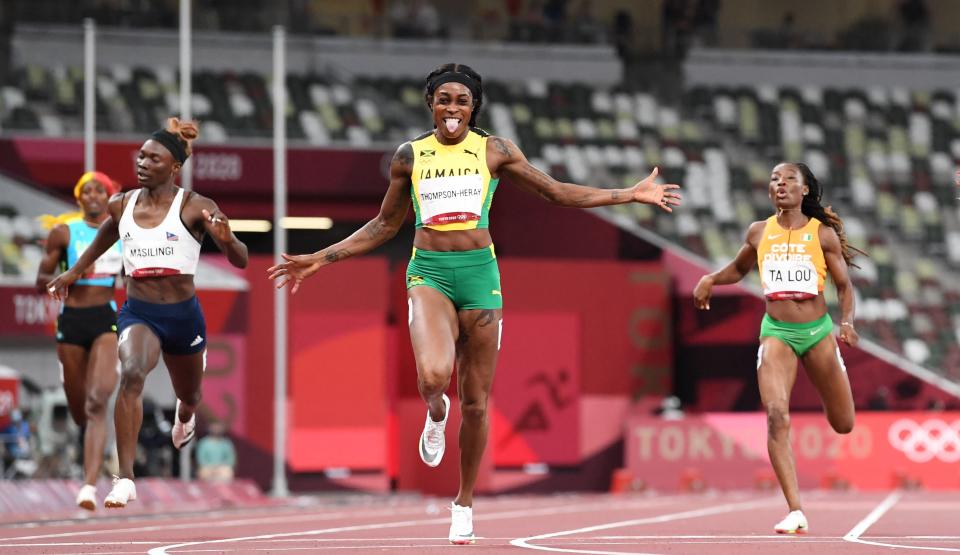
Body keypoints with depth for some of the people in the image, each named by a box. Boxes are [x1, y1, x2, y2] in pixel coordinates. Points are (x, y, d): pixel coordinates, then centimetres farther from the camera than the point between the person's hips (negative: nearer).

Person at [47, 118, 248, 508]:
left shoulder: (194, 208, -11)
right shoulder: (121, 206, 0)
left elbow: (240, 261, -13)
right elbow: (104, 237, 25)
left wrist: (226, 239, -34)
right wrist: (74, 272, 31)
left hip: (183, 314, 0)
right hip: (138, 311, 0)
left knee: (188, 396, 23)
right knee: (131, 373, -32)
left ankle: (184, 417, 67)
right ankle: (125, 480, -35)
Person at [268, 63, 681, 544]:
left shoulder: (493, 151, 4)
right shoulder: (410, 156, 7)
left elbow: (557, 192, 10)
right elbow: (385, 225, 18)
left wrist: (631, 195, 5)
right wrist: (320, 259, 15)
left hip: (479, 272, 1)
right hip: (429, 272, -1)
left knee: (476, 402, 5)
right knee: (433, 375, -28)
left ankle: (464, 503, 23)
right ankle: (435, 415, 10)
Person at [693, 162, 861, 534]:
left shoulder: (823, 234, -2)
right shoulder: (759, 233, 5)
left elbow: (844, 286, 3)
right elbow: (738, 269, 24)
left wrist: (847, 322, -14)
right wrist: (711, 279, 4)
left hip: (817, 331, 0)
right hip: (776, 332, 0)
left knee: (843, 425, 11)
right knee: (776, 415, -23)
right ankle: (795, 512, -25)